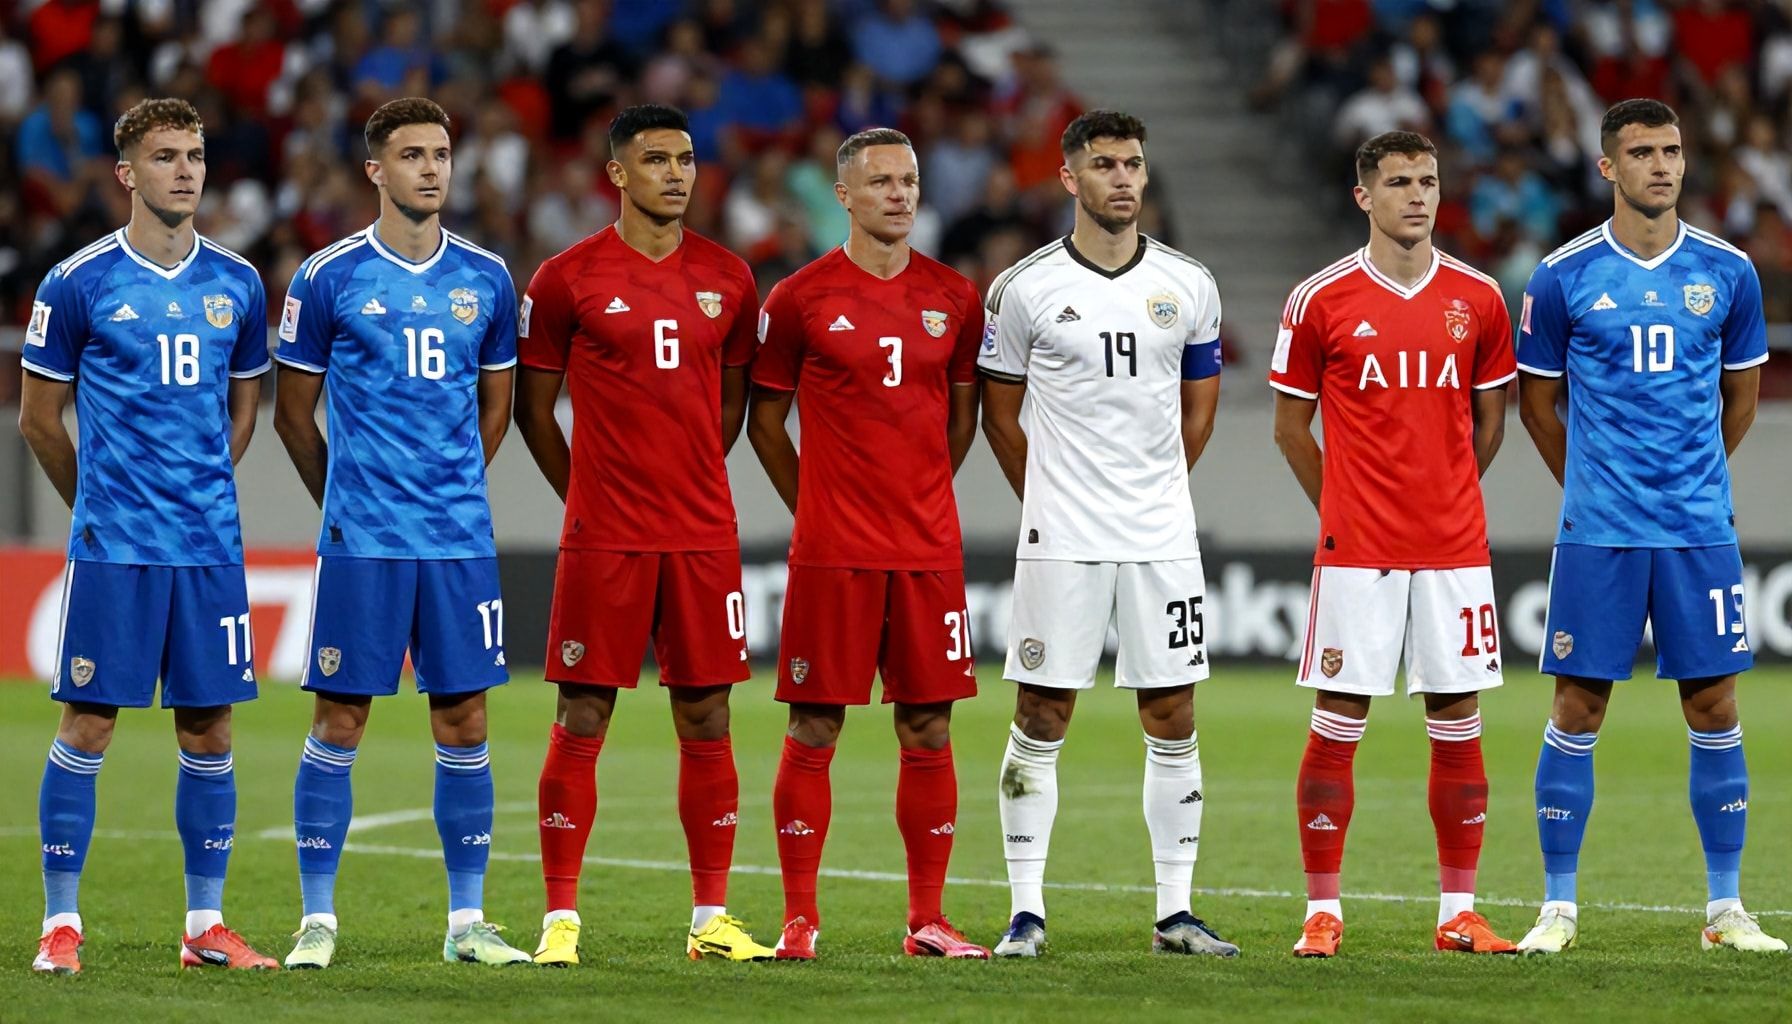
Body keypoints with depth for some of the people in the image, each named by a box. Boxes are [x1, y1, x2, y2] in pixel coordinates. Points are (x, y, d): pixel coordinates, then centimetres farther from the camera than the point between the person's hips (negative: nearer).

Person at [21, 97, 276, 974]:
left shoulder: (235, 284, 8)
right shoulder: (78, 284, -4)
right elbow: (38, 417, 4)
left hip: (210, 544, 4)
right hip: (112, 548, -4)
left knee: (209, 728, 5)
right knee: (87, 724, -3)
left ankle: (206, 925, 12)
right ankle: (61, 922, 3)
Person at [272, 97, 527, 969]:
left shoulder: (485, 279, 7)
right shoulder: (328, 277, -2)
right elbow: (293, 412, 7)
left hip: (460, 538, 3)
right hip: (361, 540, -3)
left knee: (464, 724, 4)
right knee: (338, 724, -1)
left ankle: (467, 922, 10)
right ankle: (317, 920, 4)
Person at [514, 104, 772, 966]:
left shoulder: (727, 279, 8)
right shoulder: (568, 278, -2)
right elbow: (533, 406, 5)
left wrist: (688, 480, 12)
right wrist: (591, 493, 5)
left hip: (704, 535, 3)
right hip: (602, 537, -3)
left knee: (705, 718, 4)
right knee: (582, 721, -2)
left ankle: (711, 918, 10)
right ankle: (560, 919, 2)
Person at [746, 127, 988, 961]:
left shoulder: (954, 299, 8)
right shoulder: (801, 297, -1)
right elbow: (765, 419, 6)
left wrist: (921, 494, 12)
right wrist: (814, 505, 4)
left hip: (929, 549, 3)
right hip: (831, 550, -3)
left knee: (928, 730, 3)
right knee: (813, 730, -1)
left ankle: (927, 921, 9)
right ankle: (799, 919, 4)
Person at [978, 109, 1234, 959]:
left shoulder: (1188, 286, 6)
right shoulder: (1025, 289, -2)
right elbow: (1000, 414, 6)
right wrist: (1055, 501, 8)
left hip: (1164, 538, 3)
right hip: (1061, 540, -3)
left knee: (1173, 720, 3)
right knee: (1040, 720, -1)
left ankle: (1174, 913, 9)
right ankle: (1026, 912, 4)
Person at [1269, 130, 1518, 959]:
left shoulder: (1477, 299, 5)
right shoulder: (1320, 301, -1)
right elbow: (1291, 425, 7)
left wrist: (1444, 500, 13)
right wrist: (1344, 511, 7)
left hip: (1454, 546, 2)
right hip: (1356, 549, -2)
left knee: (1457, 725, 4)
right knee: (1336, 725, -2)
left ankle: (1459, 913, 10)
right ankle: (1323, 912, 4)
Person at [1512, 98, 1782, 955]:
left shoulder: (1726, 272, 4)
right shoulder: (1564, 277, -2)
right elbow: (1537, 402, 9)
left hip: (1700, 530, 2)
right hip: (1597, 531, -2)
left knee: (1714, 708, 3)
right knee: (1578, 710, -1)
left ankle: (1725, 910, 10)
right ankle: (1558, 907, 7)